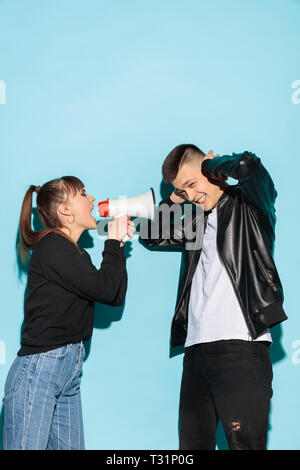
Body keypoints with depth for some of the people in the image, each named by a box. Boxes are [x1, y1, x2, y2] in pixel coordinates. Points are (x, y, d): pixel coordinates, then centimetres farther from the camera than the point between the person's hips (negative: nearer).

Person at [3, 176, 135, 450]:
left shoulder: (75, 254, 17)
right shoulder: (52, 247, -11)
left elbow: (116, 297, 14)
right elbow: (104, 288, -17)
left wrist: (119, 243, 11)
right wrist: (114, 241, -2)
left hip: (70, 369, 9)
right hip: (39, 368, -9)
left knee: (70, 446, 9)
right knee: (28, 447, -7)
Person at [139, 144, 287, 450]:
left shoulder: (248, 206, 4)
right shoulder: (196, 221, 23)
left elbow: (247, 165, -17)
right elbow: (150, 236, 33)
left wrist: (211, 163, 3)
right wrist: (175, 199, 22)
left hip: (241, 345, -7)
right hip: (196, 350, 7)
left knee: (245, 443, -11)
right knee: (192, 443, 7)